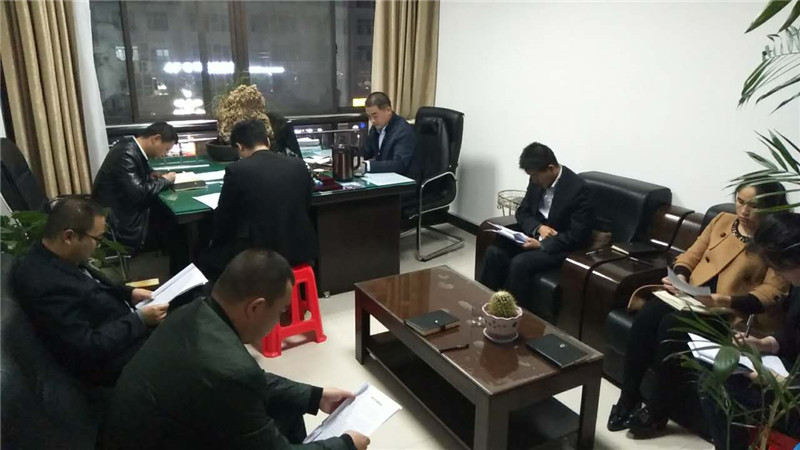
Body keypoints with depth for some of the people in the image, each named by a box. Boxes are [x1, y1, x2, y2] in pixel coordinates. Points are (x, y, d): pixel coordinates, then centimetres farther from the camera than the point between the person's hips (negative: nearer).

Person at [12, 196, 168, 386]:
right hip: (115, 362, -9)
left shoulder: (51, 257, -3)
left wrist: (129, 293, 1)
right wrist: (140, 319, -23)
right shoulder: (46, 285, -31)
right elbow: (88, 349, -29)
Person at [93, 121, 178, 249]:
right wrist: (165, 180, -14)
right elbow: (139, 193, -28)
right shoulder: (126, 154, -24)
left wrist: (151, 173, 3)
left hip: (122, 208, 8)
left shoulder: (130, 146, 3)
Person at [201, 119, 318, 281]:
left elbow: (223, 218, 0)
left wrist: (215, 242, 20)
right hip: (299, 249, 5)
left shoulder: (236, 170, -10)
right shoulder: (299, 165, 2)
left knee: (209, 260, 21)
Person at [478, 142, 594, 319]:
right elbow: (522, 212, 9)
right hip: (537, 234, 7)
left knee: (519, 263, -30)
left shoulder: (578, 188, -20)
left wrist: (542, 245, -25)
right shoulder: (537, 181, 0)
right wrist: (538, 227, -13)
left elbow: (578, 236, -21)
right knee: (494, 251, -16)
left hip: (562, 245, -7)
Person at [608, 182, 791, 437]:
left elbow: (772, 292, -10)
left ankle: (657, 410, -17)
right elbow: (691, 255, 16)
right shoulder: (722, 220, 15)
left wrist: (724, 300, -26)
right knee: (648, 314, -27)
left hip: (733, 314, -5)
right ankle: (628, 396, -16)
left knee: (673, 324, -32)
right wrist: (680, 277, -7)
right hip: (692, 298, 5)